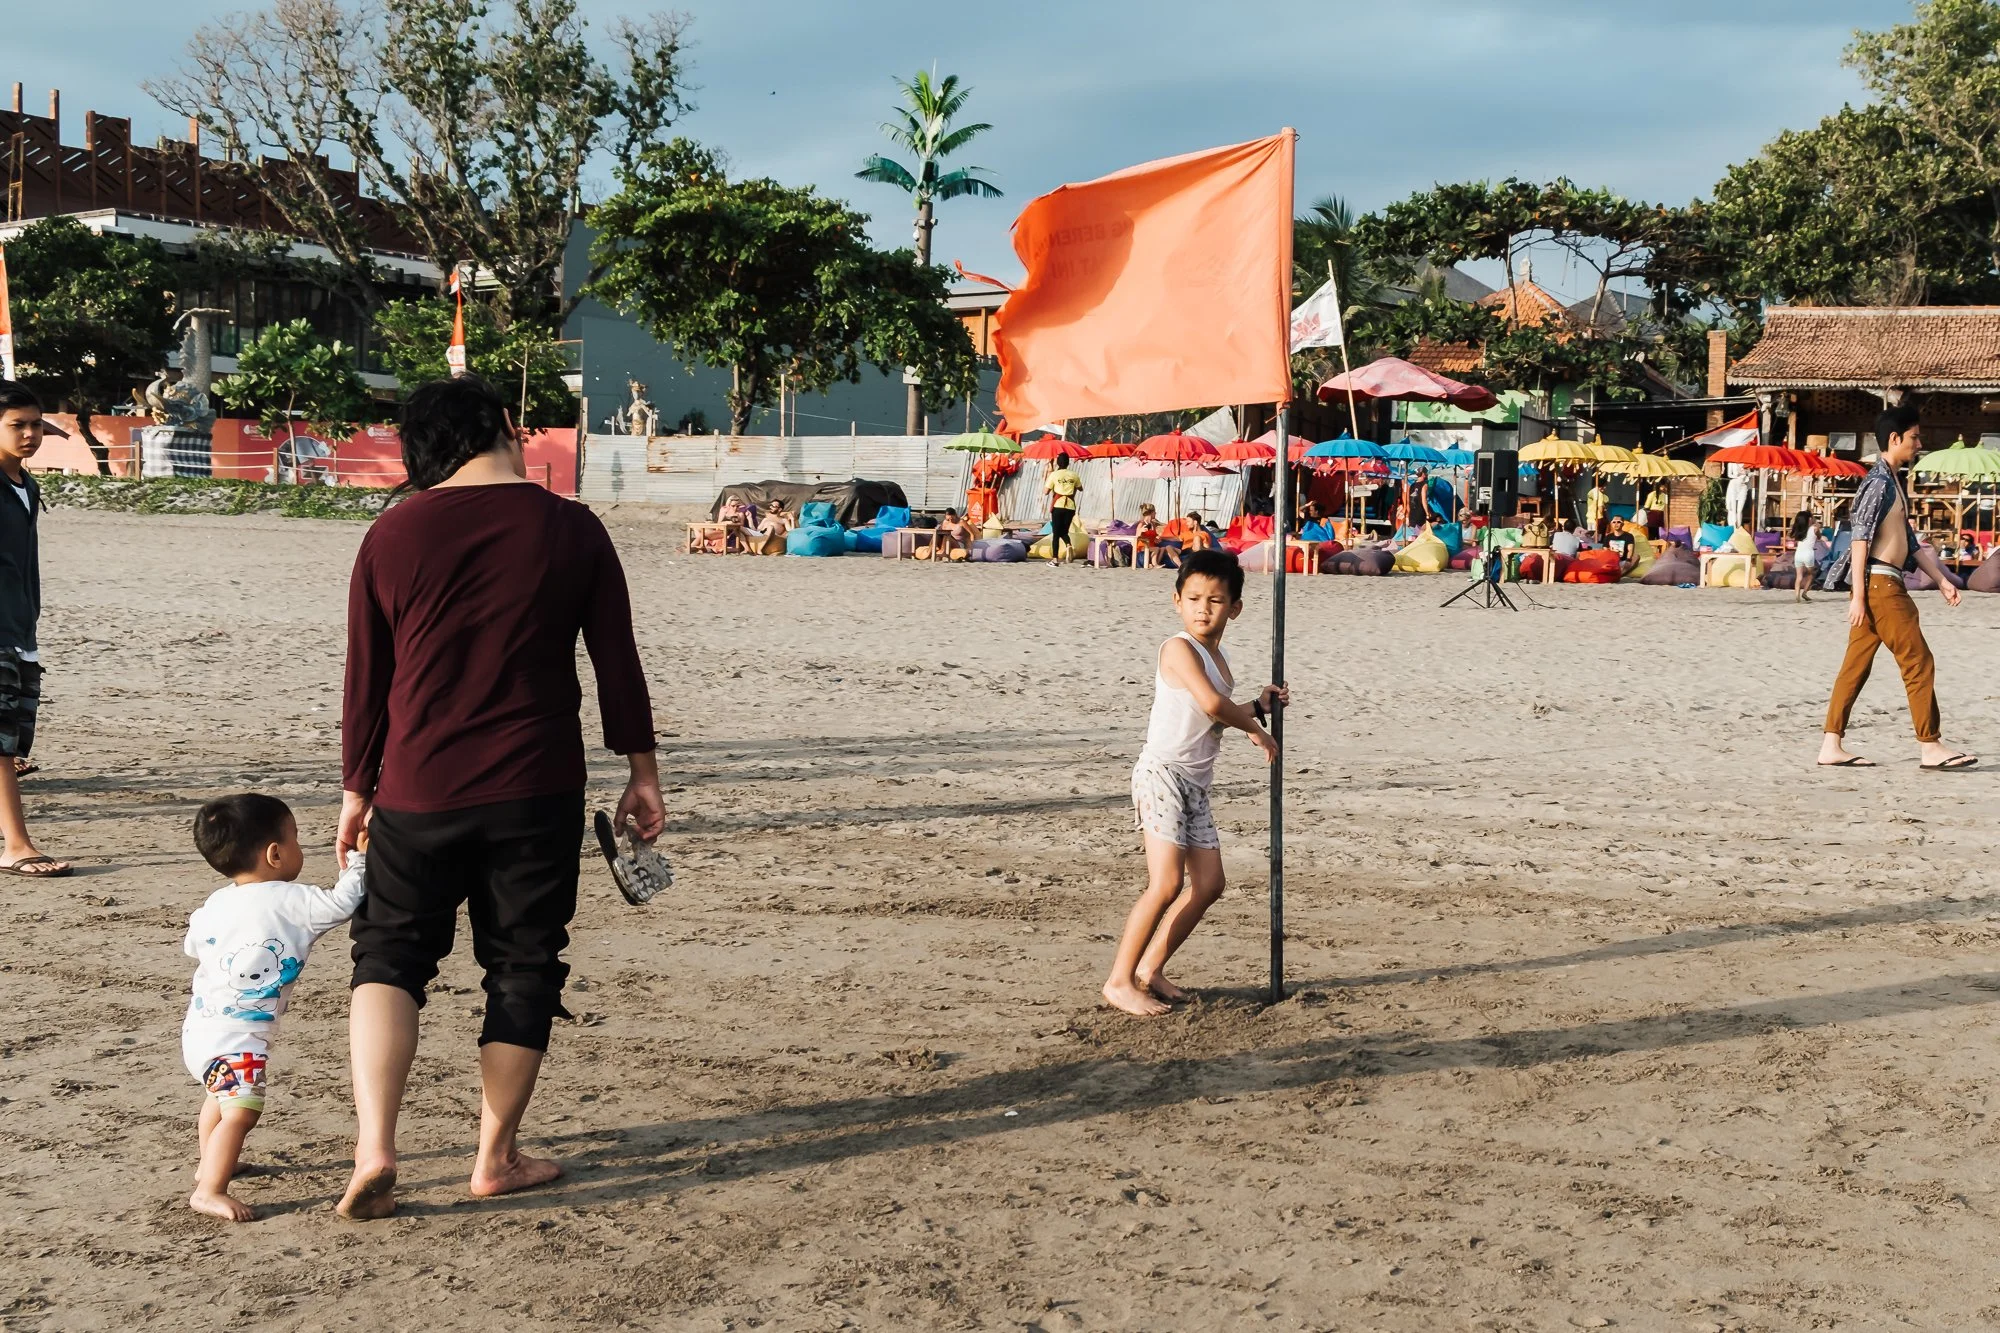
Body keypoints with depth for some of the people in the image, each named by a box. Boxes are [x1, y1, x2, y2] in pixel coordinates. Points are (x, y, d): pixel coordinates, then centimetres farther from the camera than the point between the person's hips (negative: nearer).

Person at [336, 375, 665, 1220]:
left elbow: (366, 677, 3)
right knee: (522, 968, 12)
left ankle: (373, 1148, -2)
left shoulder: (393, 536, -1)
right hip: (536, 792, 0)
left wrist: (357, 787, 14)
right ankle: (496, 1157, 19)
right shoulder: (572, 530, -2)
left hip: (418, 791, 1)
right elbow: (616, 660, 0)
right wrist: (641, 771, 9)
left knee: (390, 956, 13)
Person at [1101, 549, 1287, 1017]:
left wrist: (1259, 707, 13)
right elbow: (1211, 704, -24)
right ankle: (1119, 981, -8)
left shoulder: (1217, 657, 16)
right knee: (1166, 884, -15)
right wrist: (1257, 730, -9)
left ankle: (1150, 968, 18)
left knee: (1208, 883, 8)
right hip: (1162, 773, -9)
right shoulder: (1179, 648, -12)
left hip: (1195, 783, 9)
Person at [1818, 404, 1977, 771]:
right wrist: (1859, 595, -20)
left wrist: (1942, 580, 20)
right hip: (1881, 584, -10)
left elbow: (1910, 542, 22)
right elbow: (1860, 539, -17)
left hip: (1885, 586, 10)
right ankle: (1930, 747, 1)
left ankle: (1832, 746, 5)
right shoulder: (1879, 482, -12)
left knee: (1855, 667, 6)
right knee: (1919, 663, -4)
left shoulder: (1892, 483, 18)